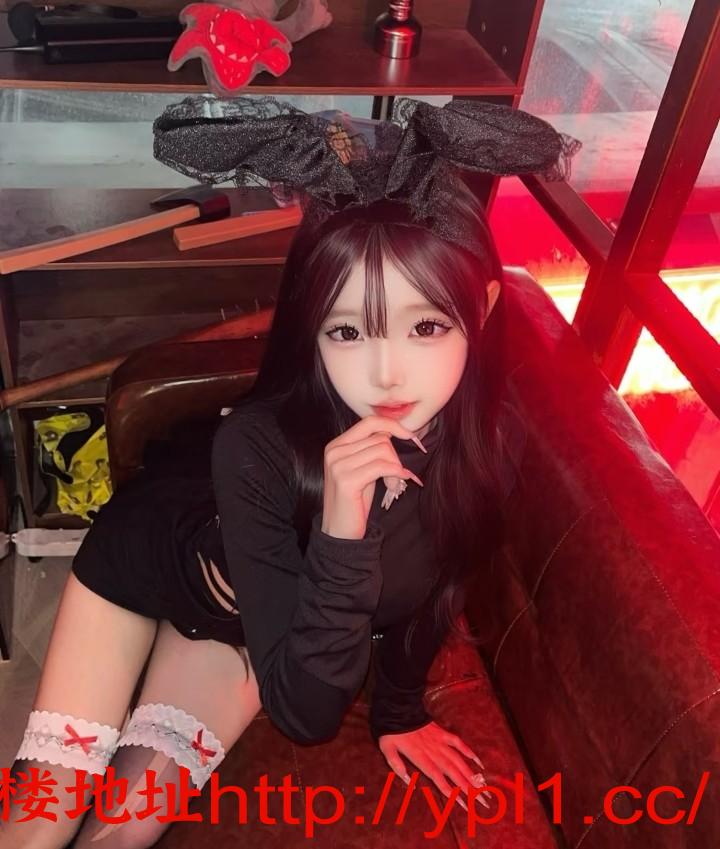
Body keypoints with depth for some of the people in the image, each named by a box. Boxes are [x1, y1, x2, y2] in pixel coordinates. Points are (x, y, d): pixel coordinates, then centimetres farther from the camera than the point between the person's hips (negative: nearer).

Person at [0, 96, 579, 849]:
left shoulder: (479, 447, -28)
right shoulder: (257, 442, -39)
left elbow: (428, 586, -6)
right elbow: (305, 712, -37)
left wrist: (399, 706, 8)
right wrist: (339, 539, -52)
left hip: (256, 617, 3)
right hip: (148, 552, -2)